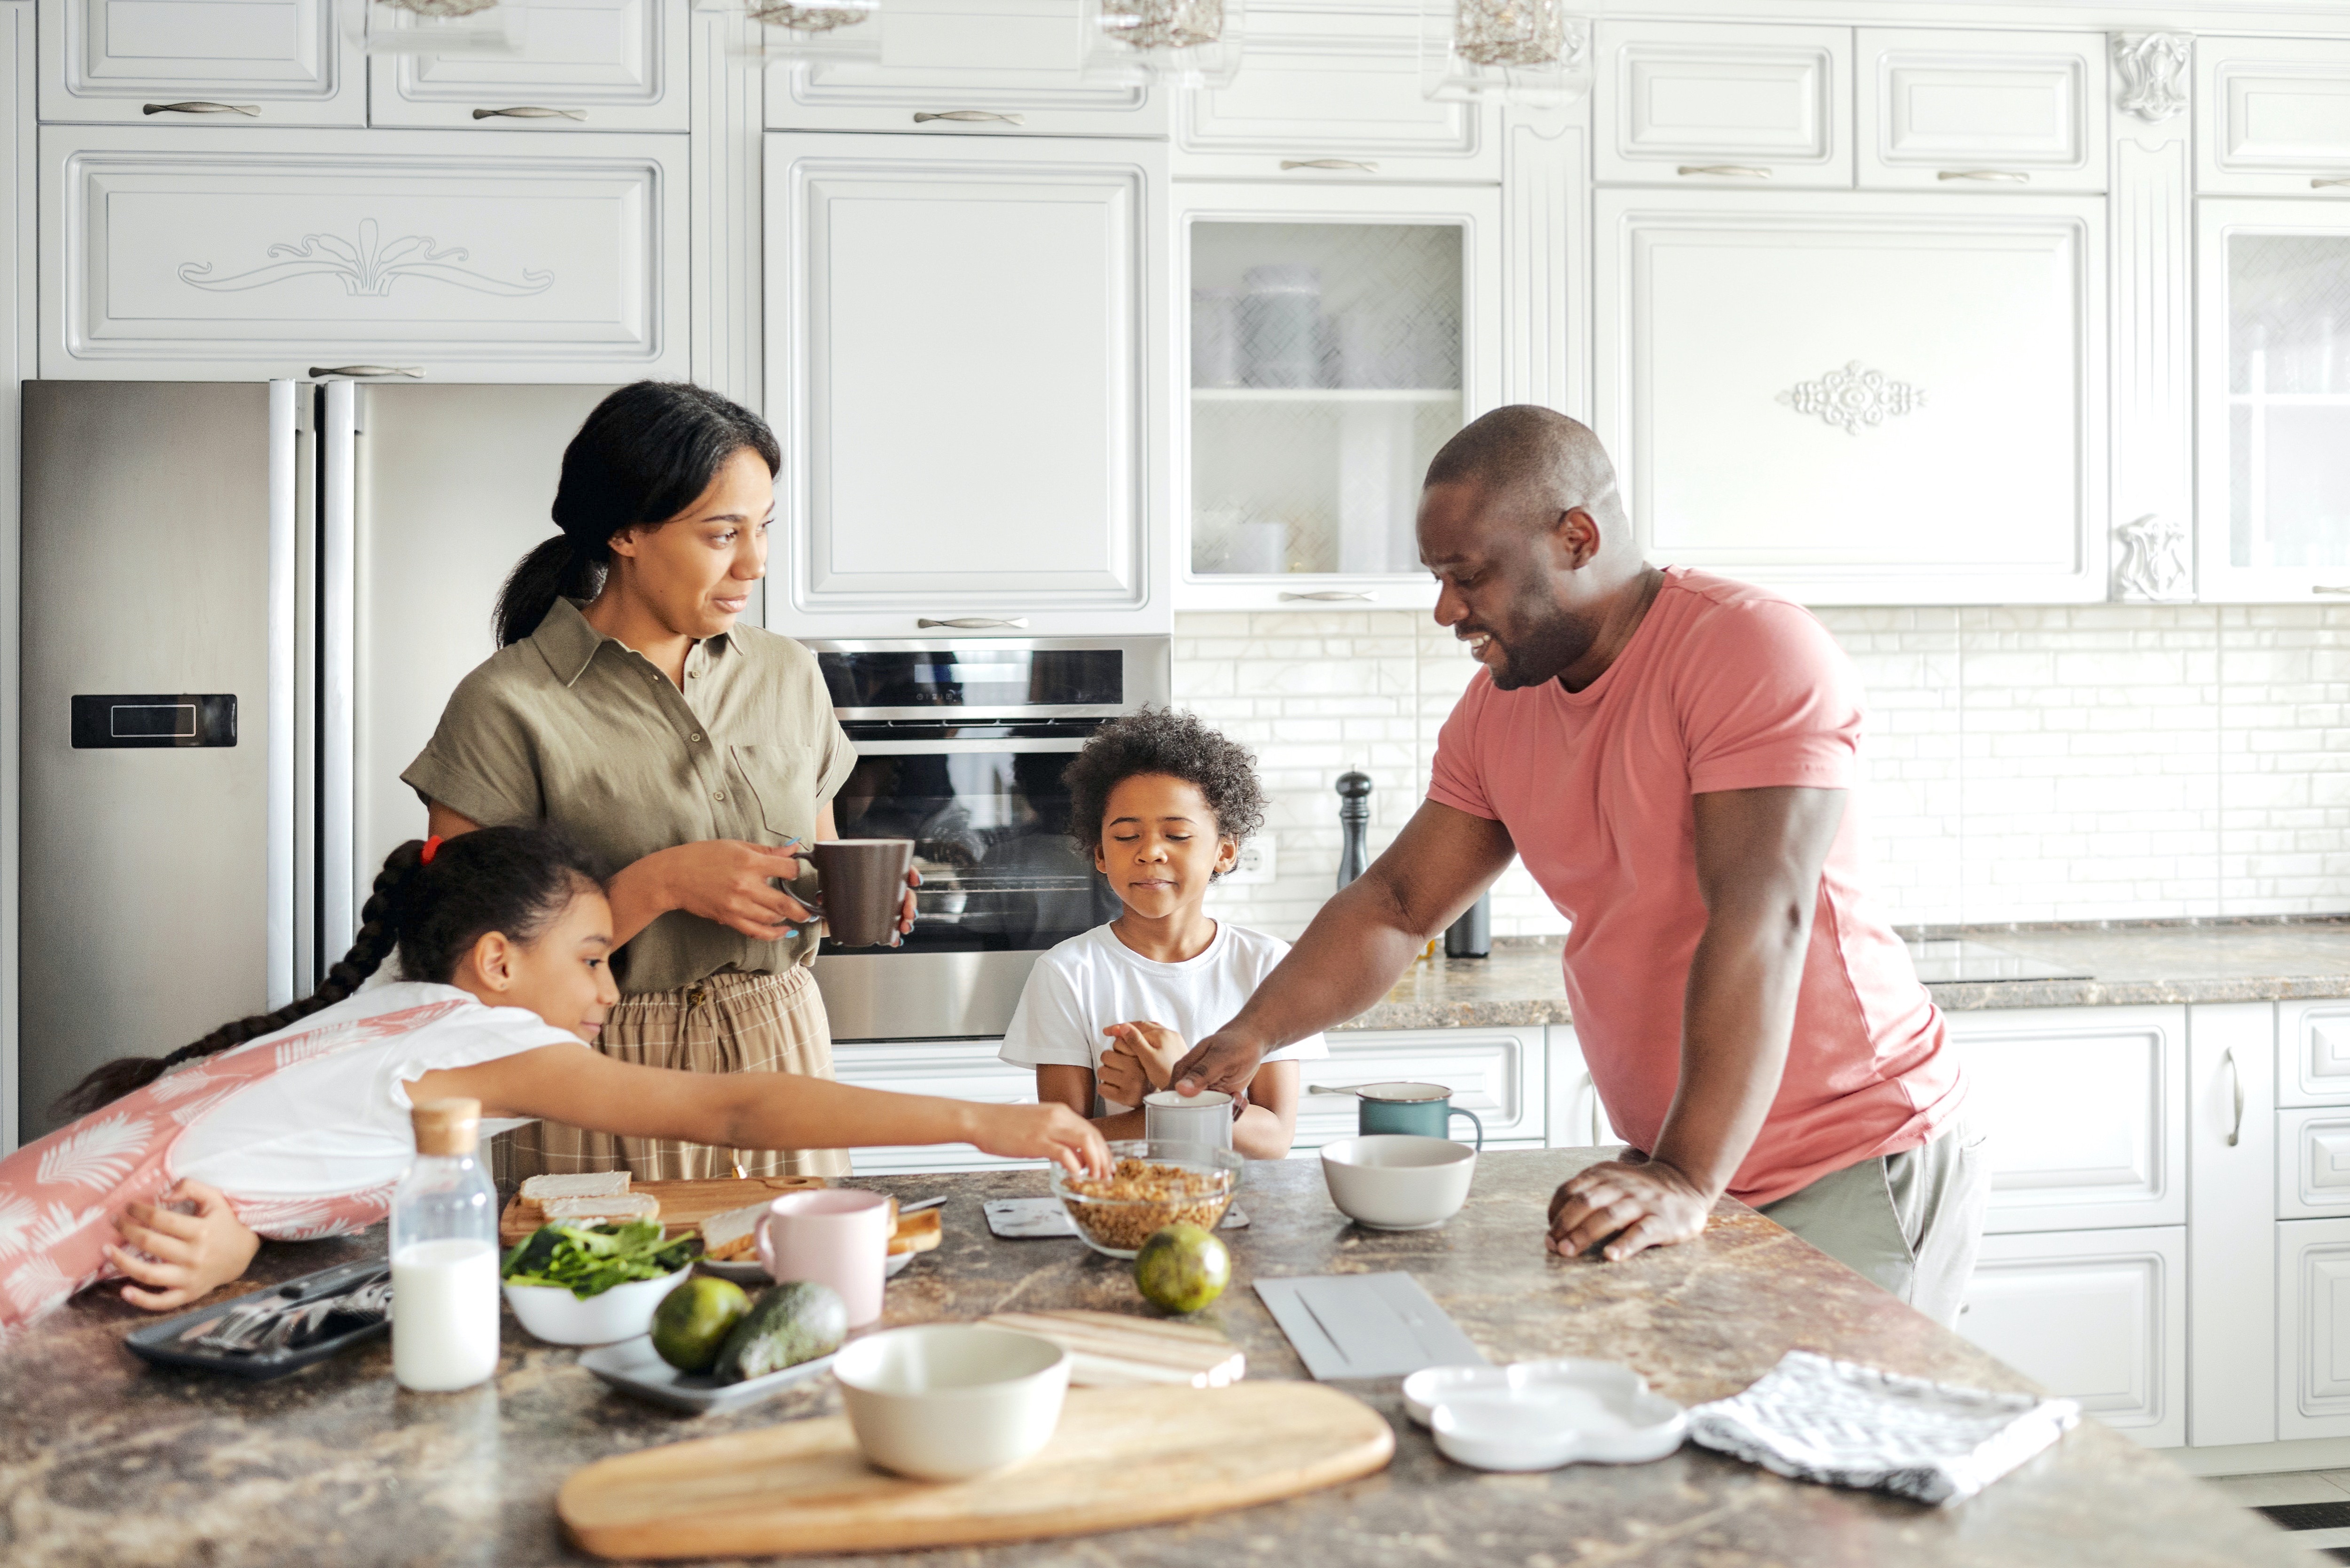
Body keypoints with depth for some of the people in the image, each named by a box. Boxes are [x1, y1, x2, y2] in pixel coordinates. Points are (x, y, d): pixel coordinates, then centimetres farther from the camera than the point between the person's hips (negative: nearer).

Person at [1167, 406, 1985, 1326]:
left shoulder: (1754, 648, -18)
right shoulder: (1497, 708, 7)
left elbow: (1760, 925, -27)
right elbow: (1396, 905, 9)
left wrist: (1686, 1181, -34)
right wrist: (1250, 1036, -6)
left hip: (1854, 1168, -6)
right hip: (1681, 1162, 6)